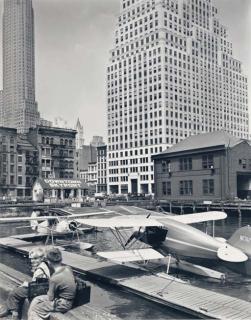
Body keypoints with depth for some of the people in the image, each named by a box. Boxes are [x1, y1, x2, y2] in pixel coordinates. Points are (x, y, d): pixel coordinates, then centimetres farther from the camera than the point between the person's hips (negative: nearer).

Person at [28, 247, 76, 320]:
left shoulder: (54, 278, -28)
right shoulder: (68, 269, -8)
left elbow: (50, 298, -15)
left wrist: (48, 292, 6)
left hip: (63, 305, -8)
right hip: (66, 299, 8)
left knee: (33, 309, 7)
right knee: (36, 300, 17)